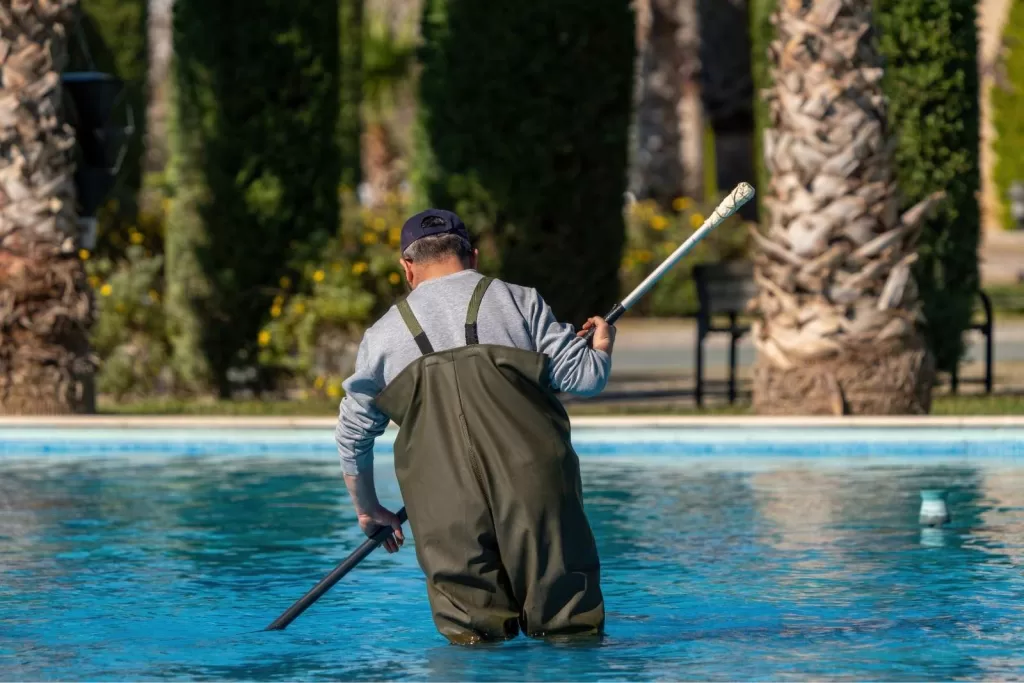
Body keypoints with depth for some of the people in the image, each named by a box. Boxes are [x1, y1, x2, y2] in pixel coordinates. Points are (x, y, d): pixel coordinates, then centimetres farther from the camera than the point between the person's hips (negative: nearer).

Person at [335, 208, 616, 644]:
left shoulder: (384, 334, 18)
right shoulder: (519, 303, 11)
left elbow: (352, 433, 24)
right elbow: (583, 378, 9)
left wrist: (369, 511, 39)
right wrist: (601, 348, 33)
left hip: (442, 505, 1)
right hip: (532, 481, -1)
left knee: (471, 637, 5)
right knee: (571, 627, 4)